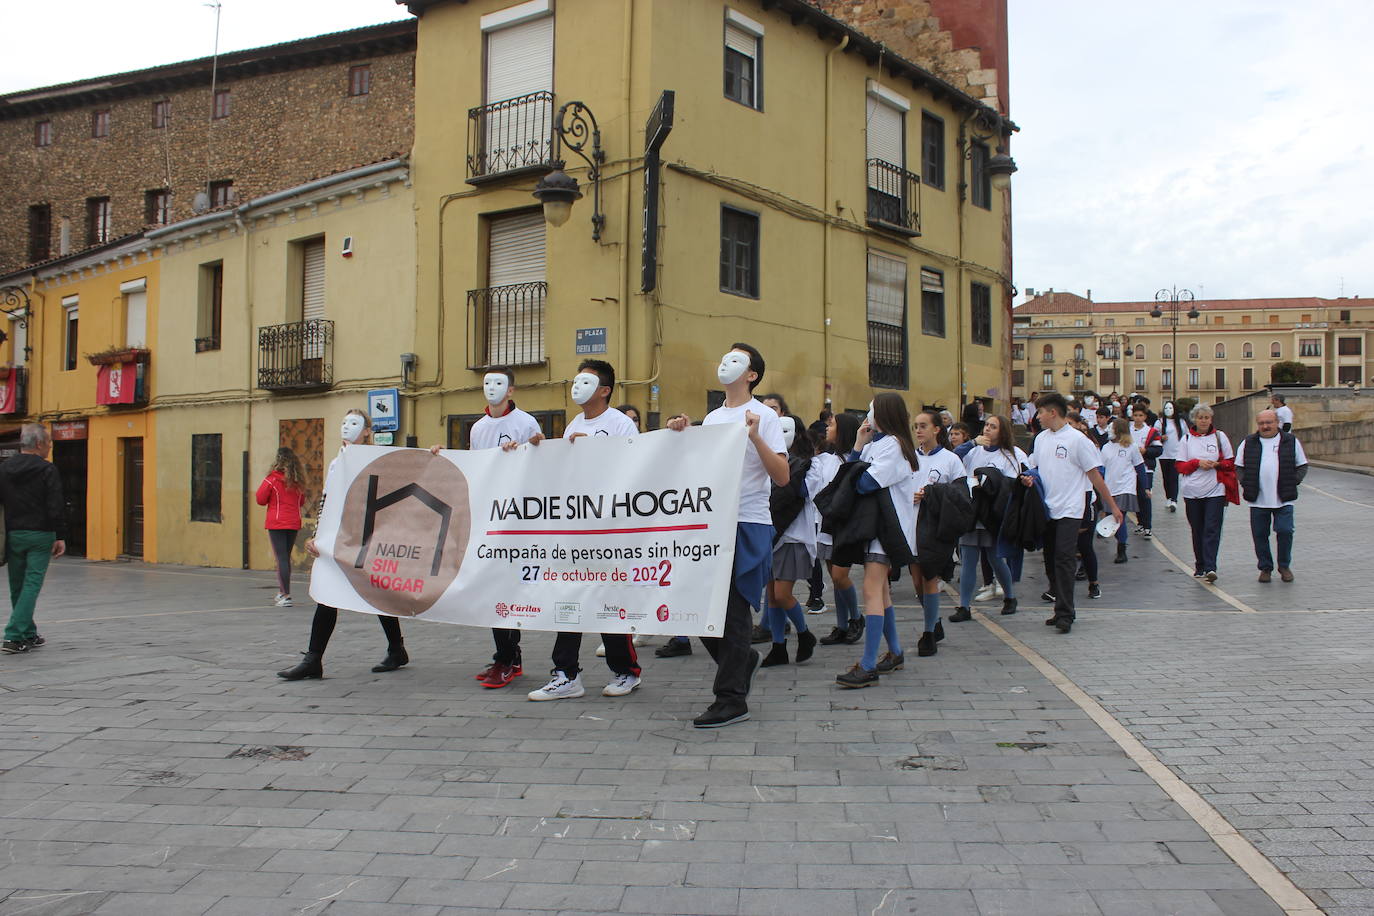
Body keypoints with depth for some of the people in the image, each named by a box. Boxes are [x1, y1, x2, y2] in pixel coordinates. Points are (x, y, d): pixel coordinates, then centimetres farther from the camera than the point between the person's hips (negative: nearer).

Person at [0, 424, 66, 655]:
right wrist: (60, 537, -10)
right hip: (39, 535, -5)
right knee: (32, 585, -4)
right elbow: (56, 507, -14)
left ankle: (28, 635, 23)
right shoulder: (47, 470, -8)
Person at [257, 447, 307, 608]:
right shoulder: (298, 480, 5)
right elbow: (302, 501, 15)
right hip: (294, 524, 5)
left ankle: (286, 595, -11)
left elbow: (261, 500, -3)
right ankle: (282, 593, 26)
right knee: (286, 557, 16)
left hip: (277, 524, -5)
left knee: (281, 558, -5)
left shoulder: (272, 478, -8)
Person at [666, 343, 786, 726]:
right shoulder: (712, 418, 16)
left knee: (732, 609, -5)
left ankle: (731, 700, 3)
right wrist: (683, 437, 5)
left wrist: (755, 437, -21)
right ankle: (742, 661, 30)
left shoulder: (764, 416, -2)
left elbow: (782, 476, -11)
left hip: (749, 525, -6)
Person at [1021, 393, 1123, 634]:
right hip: (1046, 510, 7)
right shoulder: (1041, 439, 11)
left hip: (1069, 510, -7)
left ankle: (1065, 615, -12)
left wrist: (1112, 505, -3)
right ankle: (1062, 610, 19)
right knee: (1051, 561, 9)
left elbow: (1094, 474, -5)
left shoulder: (1078, 439, -8)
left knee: (1063, 559, -14)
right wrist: (1029, 479, -3)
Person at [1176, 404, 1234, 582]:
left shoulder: (1219, 436, 6)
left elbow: (1230, 462, 8)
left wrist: (1216, 464, -11)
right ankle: (1200, 566, 17)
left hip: (1215, 491, -2)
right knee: (1197, 531, 7)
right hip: (1192, 492, 2)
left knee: (1212, 530, -10)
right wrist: (1198, 463, -12)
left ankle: (1210, 568, -16)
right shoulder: (1187, 439, 8)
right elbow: (1180, 466, 5)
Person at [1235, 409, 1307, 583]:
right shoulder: (1248, 443, 7)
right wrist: (1246, 484, 1)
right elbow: (1239, 466, 14)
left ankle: (1284, 566, 12)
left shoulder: (1290, 441, 5)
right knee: (1259, 534, 4)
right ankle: (1265, 568, 17)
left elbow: (1302, 465, 11)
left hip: (1284, 499, -1)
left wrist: (1294, 481, -1)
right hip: (1257, 500, 1)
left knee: (1285, 531, -7)